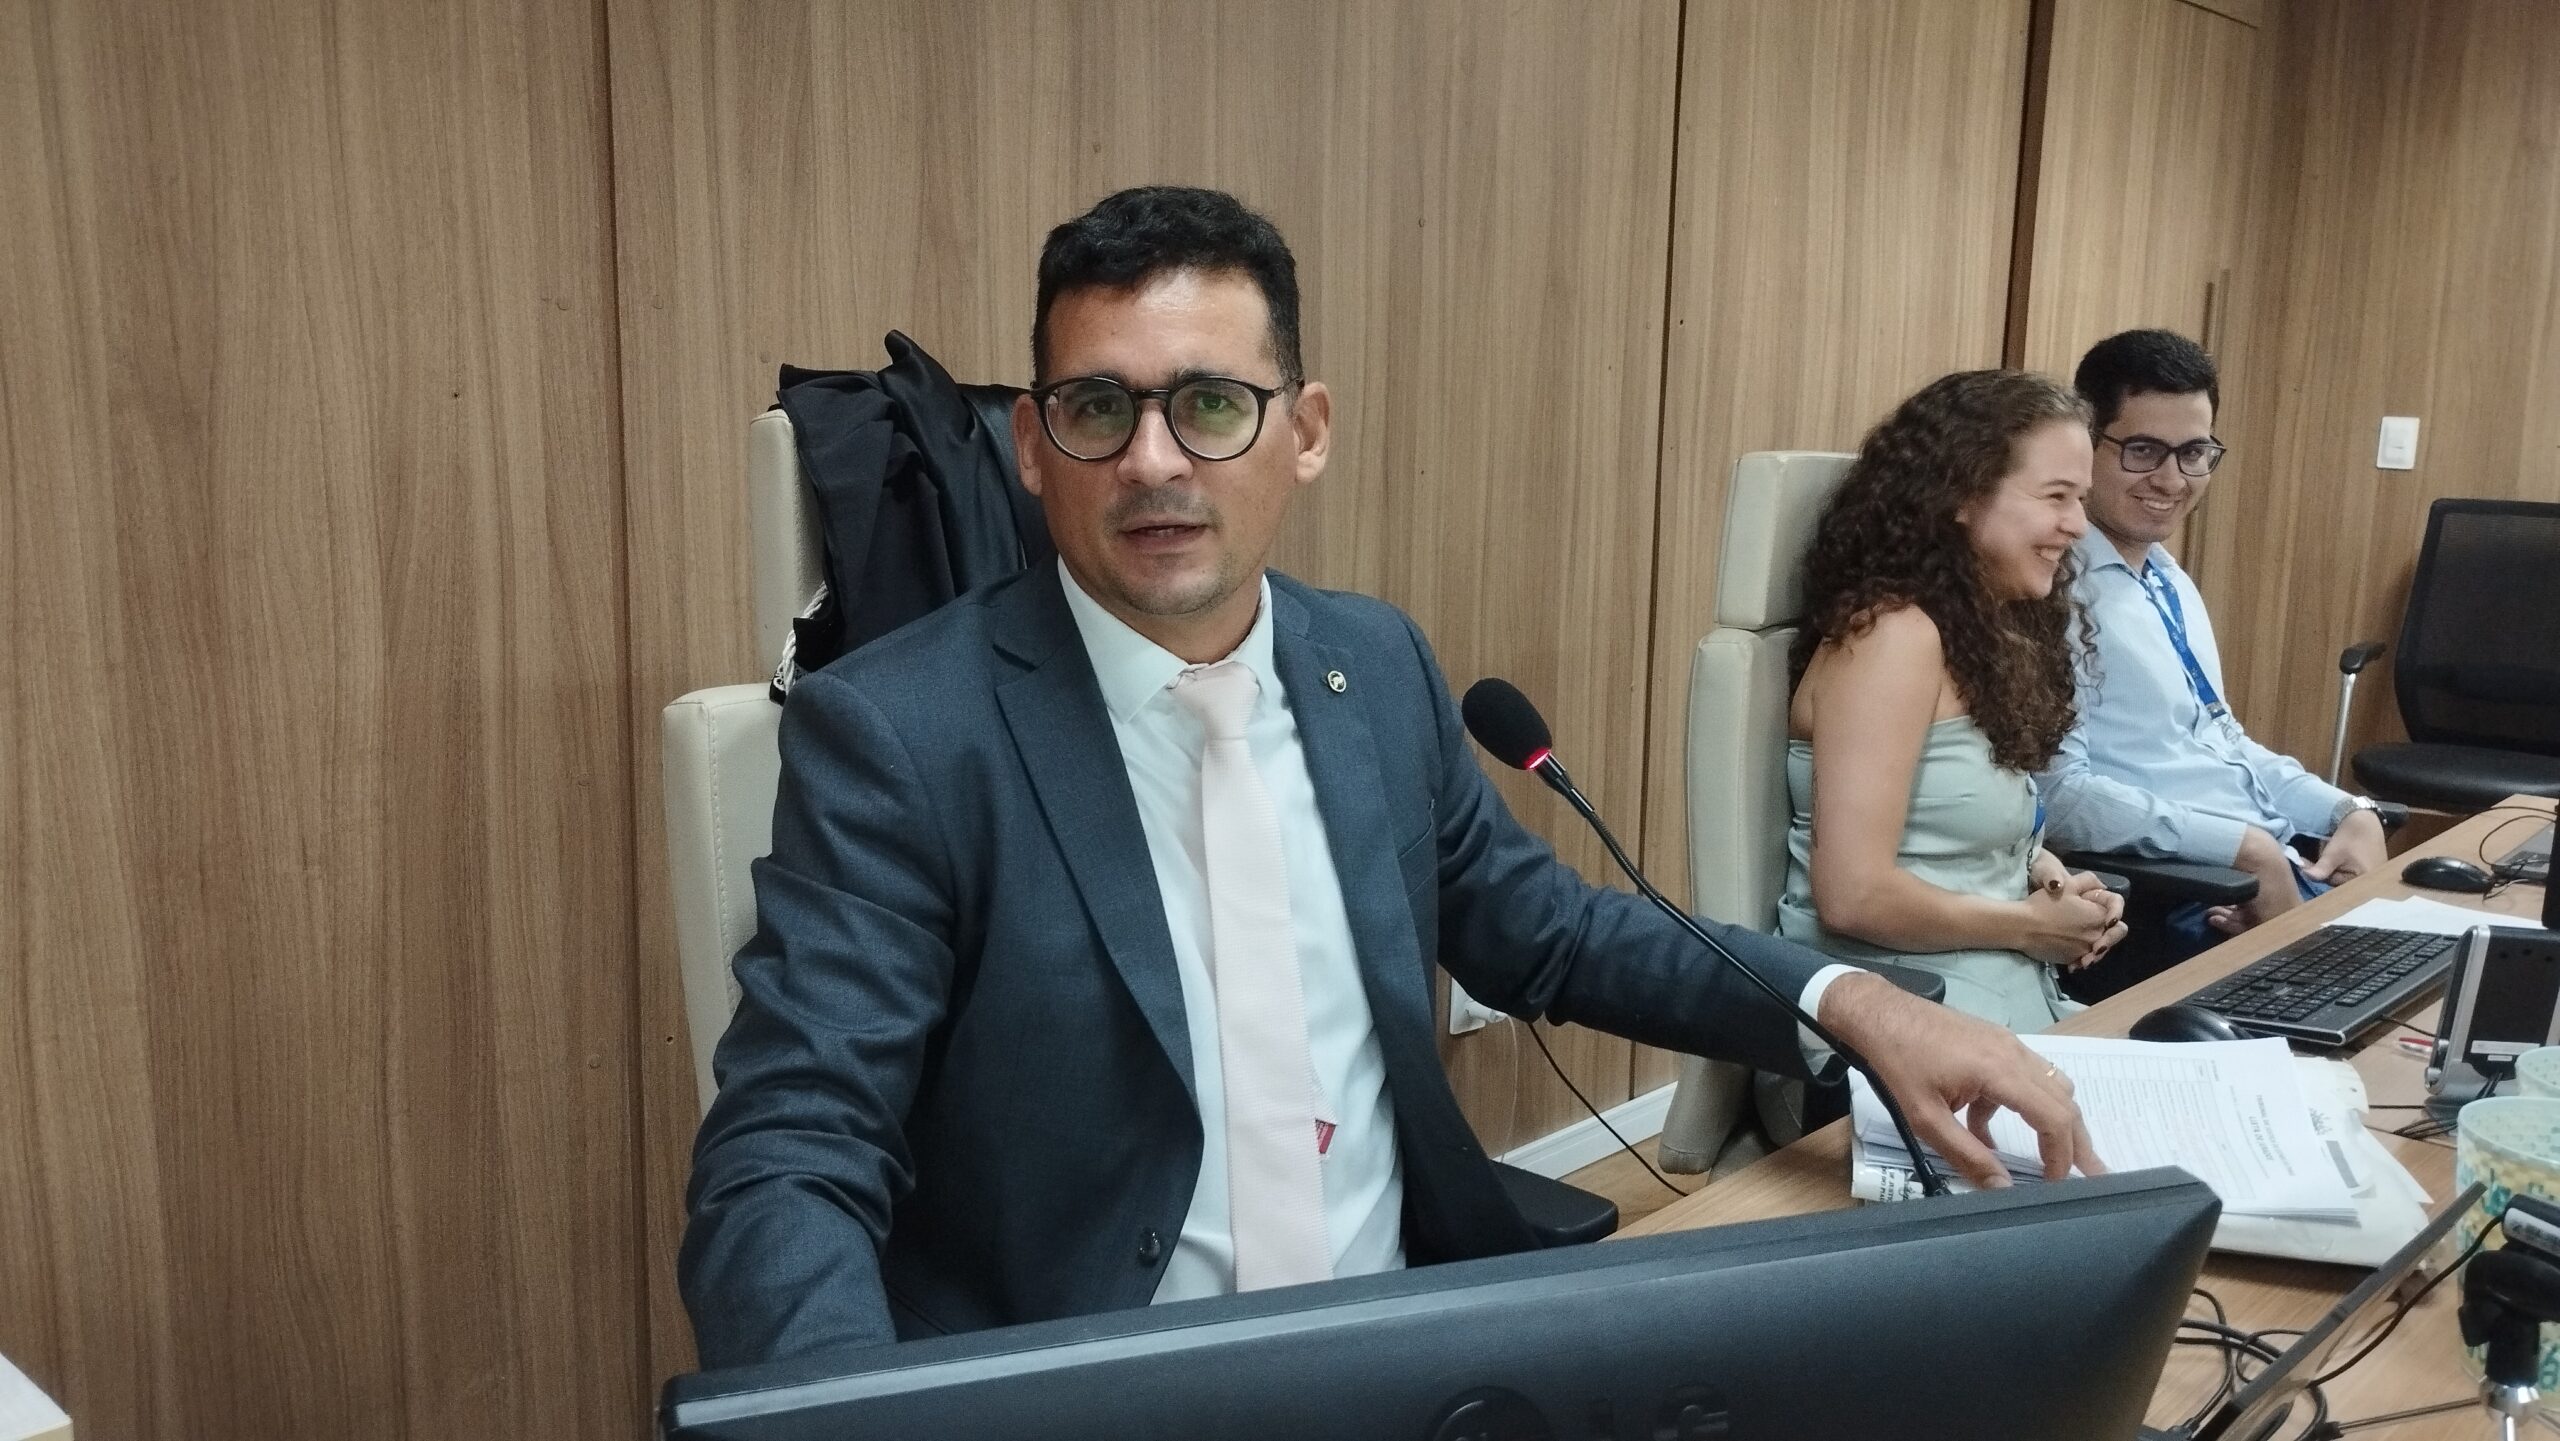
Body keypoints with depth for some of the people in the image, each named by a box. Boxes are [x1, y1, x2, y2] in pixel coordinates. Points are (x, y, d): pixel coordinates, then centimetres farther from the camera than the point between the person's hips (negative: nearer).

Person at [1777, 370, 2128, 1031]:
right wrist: (2032, 926, -8)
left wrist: (2041, 871, 0)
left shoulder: (1989, 634, 12)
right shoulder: (1894, 633, -15)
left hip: (2005, 995, 8)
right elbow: (1853, 896, -21)